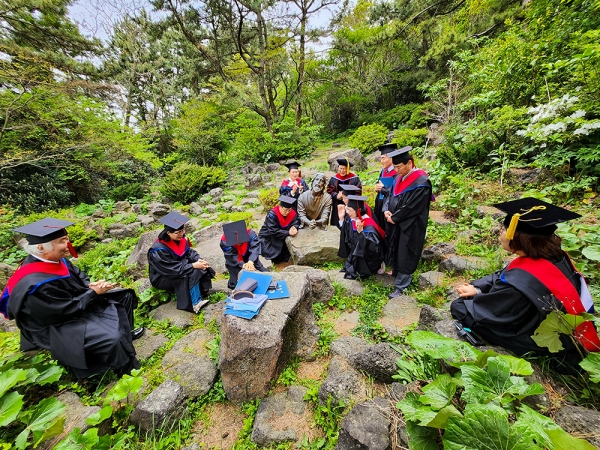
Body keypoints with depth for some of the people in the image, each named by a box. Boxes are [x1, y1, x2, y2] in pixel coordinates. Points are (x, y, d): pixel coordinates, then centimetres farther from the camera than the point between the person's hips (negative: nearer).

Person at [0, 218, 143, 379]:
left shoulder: (55, 259, -11)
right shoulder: (37, 284, -34)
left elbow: (78, 275, 6)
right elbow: (69, 310, -26)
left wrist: (91, 285, -12)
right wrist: (93, 292, -18)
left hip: (74, 302, 9)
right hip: (56, 326, -9)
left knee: (125, 296, 10)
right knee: (112, 339, -24)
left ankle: (125, 334, 25)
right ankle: (126, 369, 5)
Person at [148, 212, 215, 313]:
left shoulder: (180, 239, -9)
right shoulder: (158, 250, -29)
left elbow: (190, 252, -4)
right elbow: (173, 269, -30)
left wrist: (199, 260, -24)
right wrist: (193, 265, -33)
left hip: (179, 268, 7)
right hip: (162, 278, -7)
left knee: (202, 266, -13)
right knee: (187, 275, -32)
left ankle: (203, 293, -11)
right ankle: (192, 304, -22)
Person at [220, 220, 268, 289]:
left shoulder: (250, 233, -28)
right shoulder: (224, 241, -30)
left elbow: (255, 247, -36)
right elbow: (232, 256, -32)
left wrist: (251, 261, -52)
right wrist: (242, 265, -46)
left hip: (251, 259, 2)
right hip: (234, 262, -1)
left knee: (264, 272, 4)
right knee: (236, 283, -7)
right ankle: (233, 285, 26)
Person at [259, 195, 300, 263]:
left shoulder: (292, 213, -12)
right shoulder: (272, 215, -28)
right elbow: (274, 231, -31)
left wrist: (294, 228, -39)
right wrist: (288, 233, -35)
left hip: (282, 236, 6)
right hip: (268, 237, -5)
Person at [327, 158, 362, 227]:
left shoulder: (354, 179, -3)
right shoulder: (334, 178, 6)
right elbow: (329, 191, 5)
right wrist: (337, 195, -13)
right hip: (337, 207, 3)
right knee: (337, 225, 5)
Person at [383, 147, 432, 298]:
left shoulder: (421, 182, -20)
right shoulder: (399, 177, 5)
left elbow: (411, 207, -22)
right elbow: (390, 195, 10)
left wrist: (394, 217, -14)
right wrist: (386, 210, -8)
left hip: (410, 226, -7)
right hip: (395, 223, 7)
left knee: (405, 255, 3)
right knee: (395, 250, 20)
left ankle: (401, 286, 16)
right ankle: (396, 272, 42)